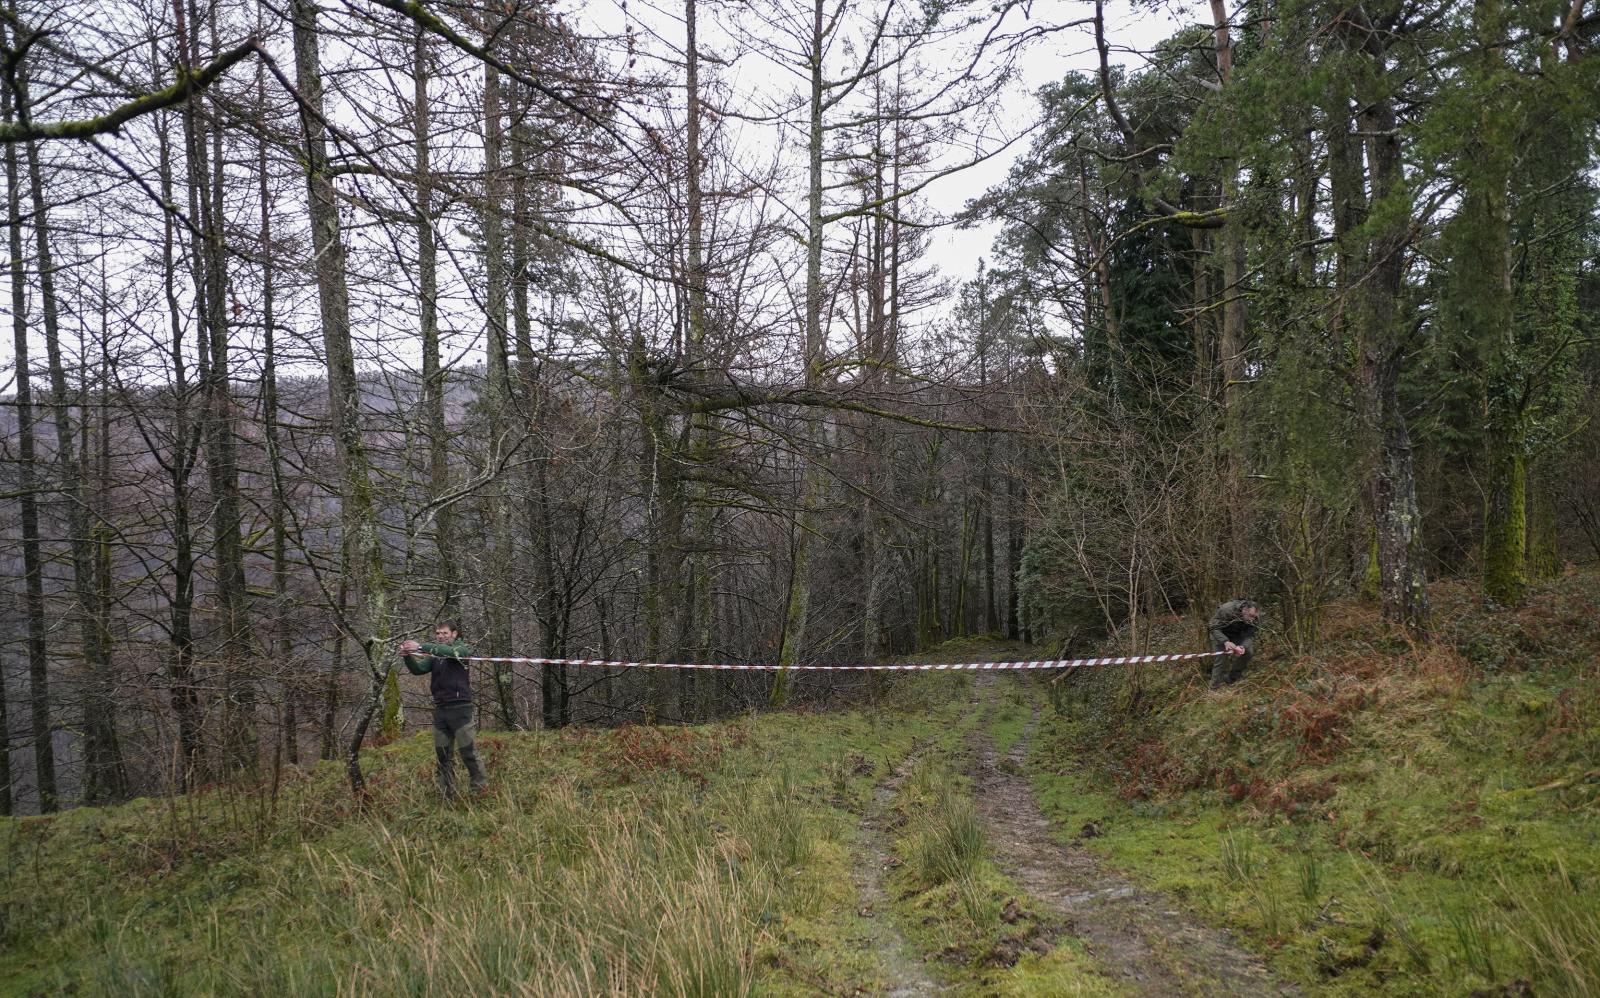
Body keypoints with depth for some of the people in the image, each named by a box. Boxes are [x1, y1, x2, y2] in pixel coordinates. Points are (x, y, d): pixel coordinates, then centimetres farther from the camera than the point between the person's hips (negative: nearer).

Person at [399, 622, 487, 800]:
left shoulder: (462, 649, -1)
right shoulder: (435, 655, 16)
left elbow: (449, 651, -22)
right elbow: (418, 669, 4)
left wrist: (421, 647, -31)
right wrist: (408, 656, -16)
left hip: (460, 708, -6)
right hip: (440, 710, 6)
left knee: (469, 752, -7)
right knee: (443, 755, 6)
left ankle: (481, 790, 0)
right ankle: (447, 796, 11)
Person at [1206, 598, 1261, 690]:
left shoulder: (1252, 619, -22)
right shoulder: (1226, 610, -36)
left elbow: (1250, 636, -22)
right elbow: (1214, 628, -32)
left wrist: (1243, 647, -44)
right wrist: (1225, 642, -47)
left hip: (1237, 635, 4)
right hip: (1220, 634, -4)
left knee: (1249, 651, -16)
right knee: (1222, 658, -20)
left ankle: (1233, 678, 3)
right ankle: (1215, 688, -10)